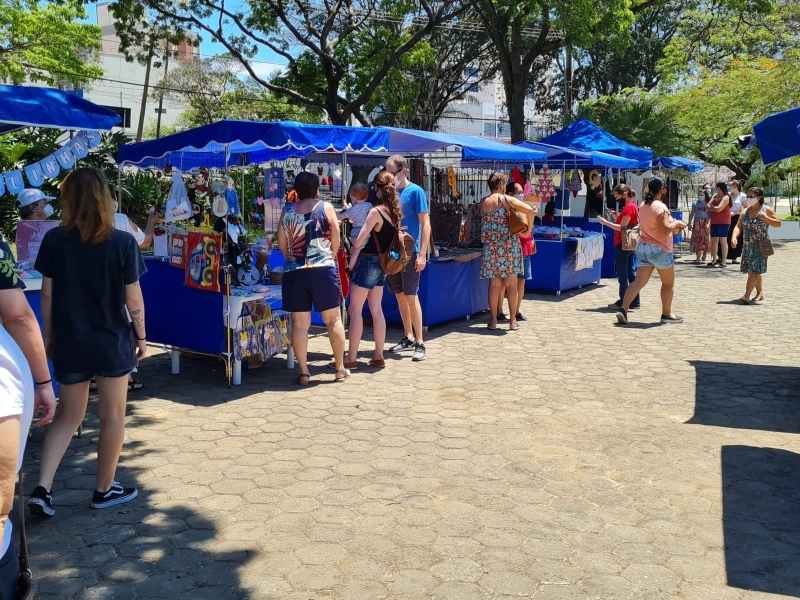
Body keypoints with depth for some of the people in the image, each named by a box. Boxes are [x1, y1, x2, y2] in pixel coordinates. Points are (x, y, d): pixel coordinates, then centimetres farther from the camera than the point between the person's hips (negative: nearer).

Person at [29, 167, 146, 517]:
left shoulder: (54, 241, -5)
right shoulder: (123, 243, -11)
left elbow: (47, 294, -1)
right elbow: (133, 297, -8)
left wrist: (49, 336, 11)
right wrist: (141, 336, 5)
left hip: (69, 344, 3)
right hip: (113, 343, -2)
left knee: (68, 417, 17)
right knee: (112, 417, 12)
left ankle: (42, 489, 7)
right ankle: (104, 490, 24)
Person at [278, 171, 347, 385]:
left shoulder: (287, 211, 7)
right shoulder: (326, 207, 1)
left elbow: (282, 244, 10)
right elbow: (336, 241, 3)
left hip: (294, 272, 2)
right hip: (323, 270, -1)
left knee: (299, 324, 4)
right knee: (333, 319, 9)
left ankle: (303, 372, 6)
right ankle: (340, 368, 14)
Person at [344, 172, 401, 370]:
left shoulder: (376, 211, -16)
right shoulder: (396, 212, 6)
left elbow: (359, 240, -21)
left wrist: (354, 255, -2)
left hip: (368, 262, -8)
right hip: (382, 264, 8)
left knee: (355, 310, -2)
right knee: (376, 310, 12)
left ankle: (351, 358, 0)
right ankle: (378, 356, 15)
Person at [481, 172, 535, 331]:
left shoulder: (483, 202, 5)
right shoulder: (506, 199, -7)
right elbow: (529, 210, -16)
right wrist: (529, 229, -4)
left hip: (491, 246, 3)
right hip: (509, 245, -3)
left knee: (494, 284, 7)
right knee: (511, 284, 6)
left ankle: (493, 320, 8)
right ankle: (512, 321, 10)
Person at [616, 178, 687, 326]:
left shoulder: (643, 205, 10)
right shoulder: (660, 207, -17)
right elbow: (665, 229, -24)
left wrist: (672, 227, 17)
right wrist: (677, 223, -6)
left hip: (643, 246, 7)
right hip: (659, 249, -7)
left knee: (639, 281, 2)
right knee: (668, 283, 11)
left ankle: (623, 309, -13)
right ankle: (666, 314, 20)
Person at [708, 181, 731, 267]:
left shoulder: (726, 197, -8)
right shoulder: (715, 196, 14)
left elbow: (718, 208, -18)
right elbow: (708, 206, 8)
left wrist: (712, 207, 0)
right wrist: (715, 208, -11)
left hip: (723, 222, -7)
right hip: (714, 222, 7)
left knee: (723, 241, -5)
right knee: (714, 241, 9)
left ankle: (723, 262, -4)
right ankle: (714, 260, 17)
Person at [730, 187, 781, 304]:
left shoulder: (766, 210, -4)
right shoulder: (745, 211, 9)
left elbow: (778, 223, -3)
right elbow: (738, 226, 4)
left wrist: (765, 218, -17)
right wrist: (734, 237, -14)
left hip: (760, 246, -6)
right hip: (747, 246, 6)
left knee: (754, 271, -12)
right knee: (755, 271, 15)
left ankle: (746, 296, -18)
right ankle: (760, 293, 29)